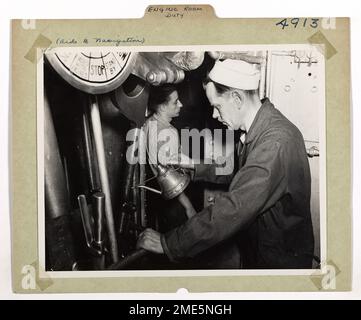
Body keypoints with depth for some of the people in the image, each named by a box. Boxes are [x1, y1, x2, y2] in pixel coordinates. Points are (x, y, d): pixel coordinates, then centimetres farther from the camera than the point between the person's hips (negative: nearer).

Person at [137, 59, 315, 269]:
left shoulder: (277, 143, -32)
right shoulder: (259, 128, 0)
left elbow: (232, 211, -36)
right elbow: (237, 170, 16)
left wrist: (167, 244, -30)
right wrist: (194, 167, 6)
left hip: (280, 260, -8)